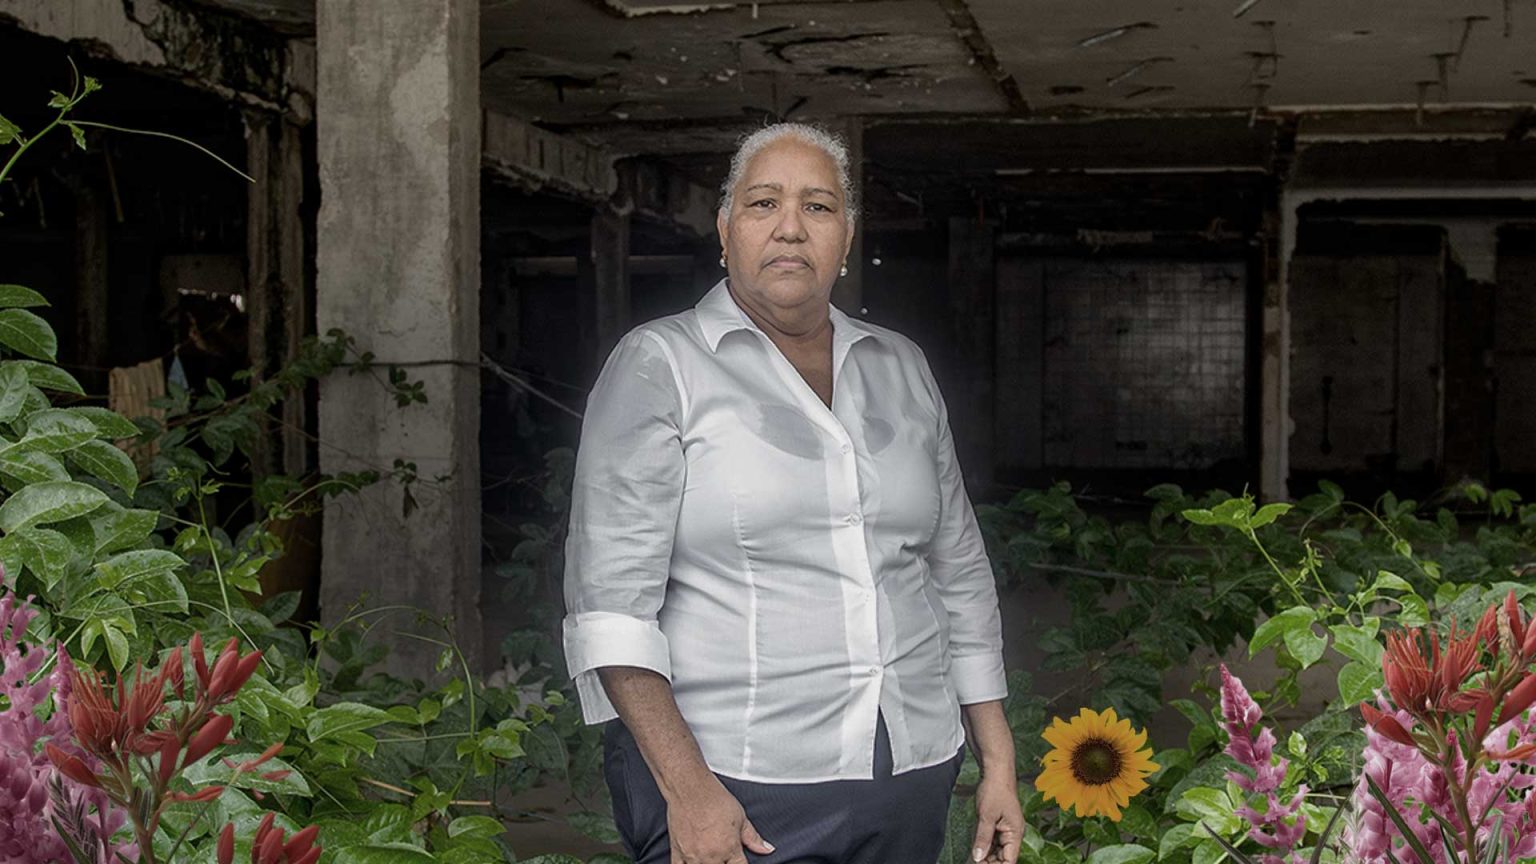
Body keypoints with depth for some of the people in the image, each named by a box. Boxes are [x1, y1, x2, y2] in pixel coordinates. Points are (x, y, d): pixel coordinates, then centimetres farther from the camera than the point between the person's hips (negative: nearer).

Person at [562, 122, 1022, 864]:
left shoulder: (901, 370, 12)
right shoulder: (658, 365, -4)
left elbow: (959, 573, 16)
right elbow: (611, 595, -11)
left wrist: (997, 760, 13)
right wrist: (685, 787, -17)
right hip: (727, 791, -4)